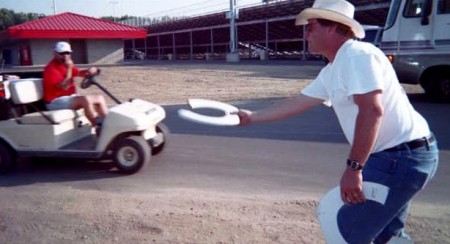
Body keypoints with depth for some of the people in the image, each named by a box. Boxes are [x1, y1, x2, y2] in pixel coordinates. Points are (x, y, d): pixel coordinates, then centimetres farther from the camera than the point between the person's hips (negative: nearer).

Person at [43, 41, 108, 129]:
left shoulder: (66, 64, 12)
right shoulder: (51, 68, -16)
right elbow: (64, 87, -24)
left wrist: (89, 71, -11)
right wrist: (69, 68, -25)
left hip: (70, 97, 10)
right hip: (56, 101, -10)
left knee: (100, 98, 3)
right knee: (86, 99, -34)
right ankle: (98, 127, -28)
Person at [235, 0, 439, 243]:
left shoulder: (358, 55, -16)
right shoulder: (331, 72, 13)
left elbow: (372, 110, -28)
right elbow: (296, 103, 20)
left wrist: (353, 167, -28)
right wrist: (252, 117, 23)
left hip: (401, 158, -10)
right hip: (402, 156, 10)